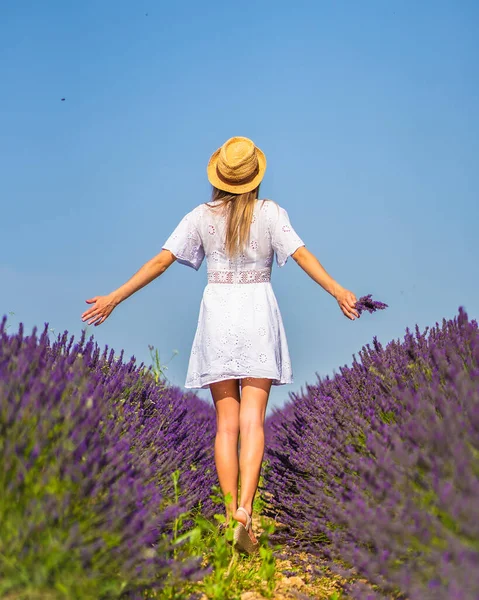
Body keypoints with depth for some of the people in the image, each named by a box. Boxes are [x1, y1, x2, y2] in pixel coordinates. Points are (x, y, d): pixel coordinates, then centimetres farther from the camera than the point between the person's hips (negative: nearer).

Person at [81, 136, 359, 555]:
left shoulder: (202, 216, 3)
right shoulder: (269, 212, 0)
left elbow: (161, 260, -1)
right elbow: (301, 254, -10)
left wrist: (114, 299, 3)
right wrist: (339, 292, -11)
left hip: (217, 312, 1)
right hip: (258, 312, -1)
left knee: (226, 421, 5)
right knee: (252, 419, -5)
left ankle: (231, 516, 3)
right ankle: (245, 509, -20)